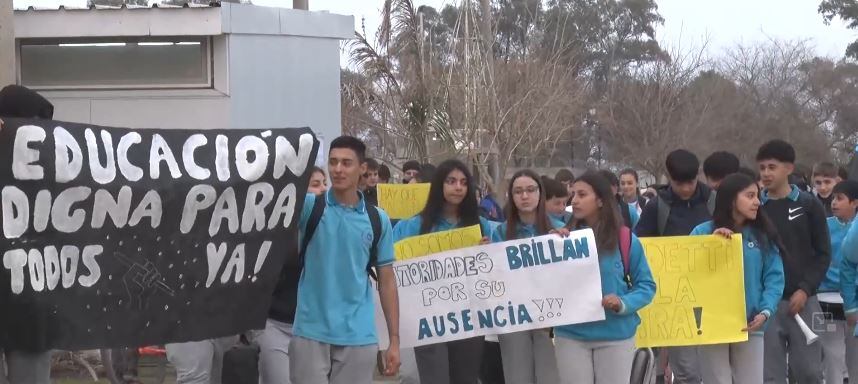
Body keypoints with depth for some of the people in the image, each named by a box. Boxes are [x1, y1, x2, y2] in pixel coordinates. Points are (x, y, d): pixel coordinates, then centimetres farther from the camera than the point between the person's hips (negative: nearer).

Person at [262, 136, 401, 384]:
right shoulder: (309, 206, 2)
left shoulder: (378, 220, 6)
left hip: (358, 337, 1)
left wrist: (394, 340, 5)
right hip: (310, 333, -1)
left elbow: (387, 280, 9)